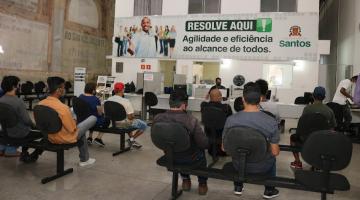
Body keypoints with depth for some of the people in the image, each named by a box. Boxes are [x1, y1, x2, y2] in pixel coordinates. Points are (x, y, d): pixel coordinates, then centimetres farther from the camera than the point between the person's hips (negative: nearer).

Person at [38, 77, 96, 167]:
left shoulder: (40, 104, -11)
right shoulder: (63, 108, -34)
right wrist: (74, 122, 0)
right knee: (93, 118, 7)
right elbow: (73, 129, -24)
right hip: (65, 139, -8)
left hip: (50, 137, 8)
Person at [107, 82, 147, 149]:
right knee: (144, 125, 9)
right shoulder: (126, 101, -25)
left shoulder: (109, 100, -7)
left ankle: (131, 139, 34)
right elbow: (130, 117, -22)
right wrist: (133, 116, 1)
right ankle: (131, 139, 7)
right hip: (124, 124, -7)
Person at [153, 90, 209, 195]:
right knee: (201, 150, 31)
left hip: (169, 156, 3)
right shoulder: (191, 120, -31)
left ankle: (185, 180, 44)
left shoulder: (157, 118, -18)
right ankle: (202, 184, 38)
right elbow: (204, 144, -21)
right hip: (189, 158, -3)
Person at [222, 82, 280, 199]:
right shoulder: (271, 122, -23)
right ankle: (269, 191, 45)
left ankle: (238, 187, 48)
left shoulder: (230, 120, -20)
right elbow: (275, 152, -15)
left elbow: (224, 148, -8)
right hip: (261, 167, 0)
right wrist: (276, 150, 9)